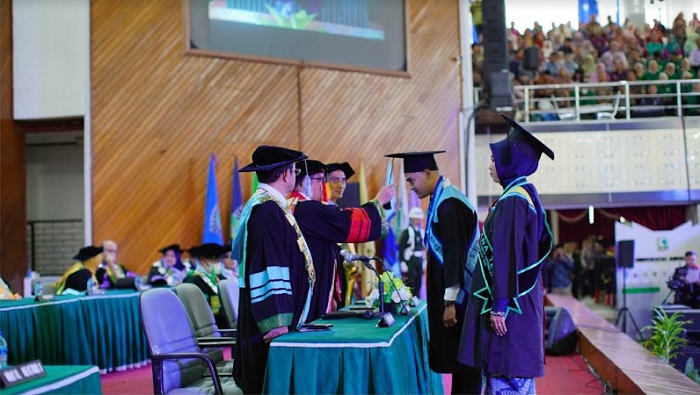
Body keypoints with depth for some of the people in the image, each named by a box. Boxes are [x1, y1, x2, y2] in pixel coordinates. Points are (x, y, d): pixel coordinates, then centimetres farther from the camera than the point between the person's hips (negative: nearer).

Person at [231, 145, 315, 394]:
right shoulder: (268, 210, -17)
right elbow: (268, 269, -24)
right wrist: (277, 322, -26)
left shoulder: (260, 205, 14)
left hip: (269, 319, 10)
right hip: (272, 325, -10)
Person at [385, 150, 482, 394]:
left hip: (458, 296, -9)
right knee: (457, 358, 13)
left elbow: (456, 255, -22)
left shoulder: (449, 203, -18)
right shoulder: (442, 198, 11)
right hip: (453, 294, 9)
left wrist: (450, 301, -21)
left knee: (463, 364, -2)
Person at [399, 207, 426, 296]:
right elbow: (401, 248, -11)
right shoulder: (407, 232, -7)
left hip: (419, 261, 7)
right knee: (410, 283, -8)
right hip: (410, 261, -7)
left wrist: (424, 261, 14)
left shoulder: (421, 232, 13)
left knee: (418, 284, 8)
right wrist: (402, 263, -16)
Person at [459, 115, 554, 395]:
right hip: (523, 299, 10)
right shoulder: (527, 196, 14)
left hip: (510, 302, -10)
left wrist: (499, 307, -20)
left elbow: (506, 256, -21)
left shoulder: (512, 200, -16)